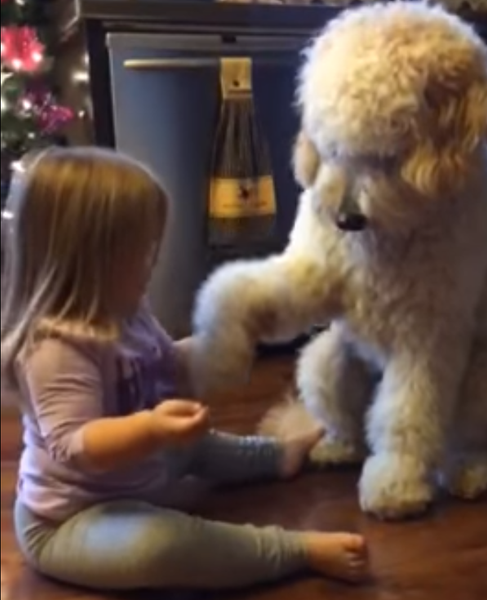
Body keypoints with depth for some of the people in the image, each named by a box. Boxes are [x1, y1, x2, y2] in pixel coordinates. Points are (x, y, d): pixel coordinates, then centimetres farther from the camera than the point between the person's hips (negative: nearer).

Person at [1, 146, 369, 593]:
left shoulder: (123, 312, -1)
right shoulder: (57, 347, -31)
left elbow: (167, 367, 16)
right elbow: (76, 447, -38)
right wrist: (150, 427, -53)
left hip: (131, 483, 10)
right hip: (69, 524, -10)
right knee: (156, 544, -36)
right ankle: (302, 550, -30)